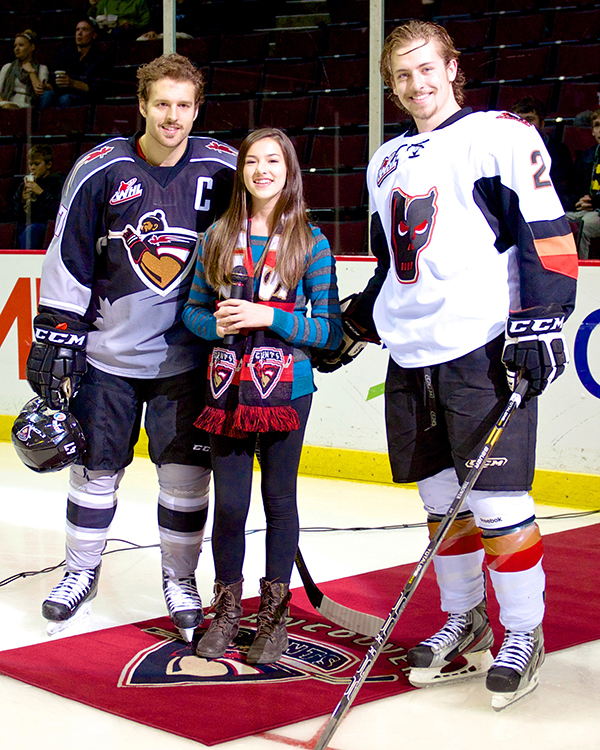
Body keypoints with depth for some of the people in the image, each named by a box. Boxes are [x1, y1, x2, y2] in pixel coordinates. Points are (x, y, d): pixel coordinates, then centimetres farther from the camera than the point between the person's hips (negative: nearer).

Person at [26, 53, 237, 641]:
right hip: (108, 351, 0)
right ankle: (82, 571, 30)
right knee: (96, 465, 11)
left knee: (186, 473, 2)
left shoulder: (222, 170, -4)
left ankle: (180, 579, 22)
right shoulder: (101, 169, -7)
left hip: (186, 355, 0)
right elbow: (68, 259, -3)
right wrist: (56, 338, -5)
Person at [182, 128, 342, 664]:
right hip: (227, 389, 2)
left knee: (280, 499, 6)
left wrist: (269, 317, -15)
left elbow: (330, 328, -4)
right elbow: (193, 310, 12)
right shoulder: (219, 237, 7)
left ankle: (275, 614, 20)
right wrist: (217, 324, -9)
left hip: (285, 389, -2)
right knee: (229, 503, 4)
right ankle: (227, 610, 22)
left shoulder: (310, 242, -1)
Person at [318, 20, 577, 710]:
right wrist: (353, 327, 26)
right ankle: (464, 624, 27)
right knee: (443, 500, 12)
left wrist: (538, 324, -17)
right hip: (411, 355, 7)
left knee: (496, 504, -6)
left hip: (483, 349, -6)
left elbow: (548, 235, -9)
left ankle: (523, 636, 10)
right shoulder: (387, 163, 19)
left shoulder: (501, 136, -2)